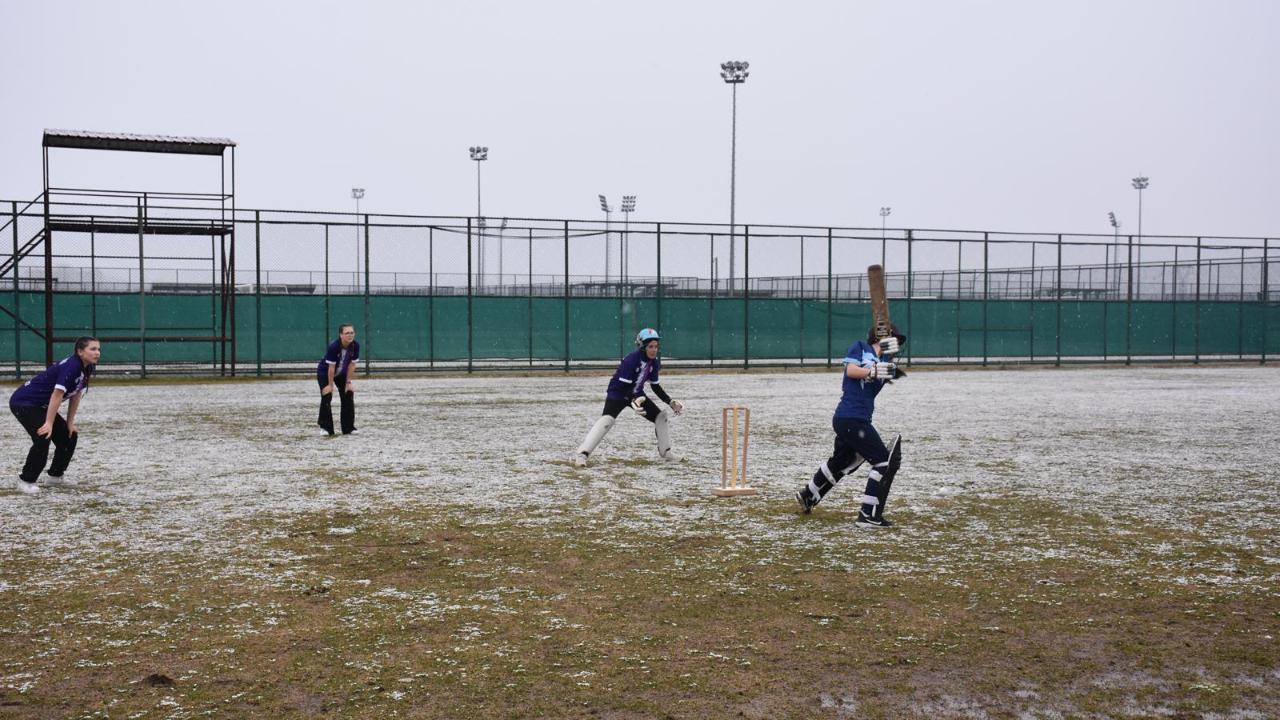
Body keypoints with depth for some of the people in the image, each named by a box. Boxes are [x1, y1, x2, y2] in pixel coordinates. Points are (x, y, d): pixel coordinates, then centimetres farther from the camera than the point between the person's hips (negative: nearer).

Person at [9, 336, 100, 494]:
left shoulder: (87, 368, 0)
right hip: (23, 403, -10)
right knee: (43, 438, -24)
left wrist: (70, 423, 8)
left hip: (42, 405, 10)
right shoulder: (71, 366, -28)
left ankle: (56, 475, 26)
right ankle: (25, 480, -11)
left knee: (69, 436, 10)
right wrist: (49, 423, -32)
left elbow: (76, 395, 7)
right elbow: (57, 395, -31)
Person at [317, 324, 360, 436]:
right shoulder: (333, 347, -35)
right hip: (324, 372, -5)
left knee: (348, 395, -2)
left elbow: (352, 365, -13)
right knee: (326, 397, -14)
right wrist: (330, 384, -21)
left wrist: (349, 382, -10)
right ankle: (325, 427, -2)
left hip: (342, 373, 5)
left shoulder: (355, 346, -22)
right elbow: (331, 367, -28)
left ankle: (348, 427, 5)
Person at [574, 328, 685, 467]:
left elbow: (655, 386, 4)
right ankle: (582, 454, -36)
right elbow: (624, 386, -28)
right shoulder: (631, 360, -27)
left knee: (662, 417, 4)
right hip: (617, 393, -7)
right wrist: (634, 400, -45)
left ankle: (665, 451, 24)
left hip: (636, 394, 7)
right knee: (607, 420, -30)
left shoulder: (654, 362, -6)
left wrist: (670, 402, -2)